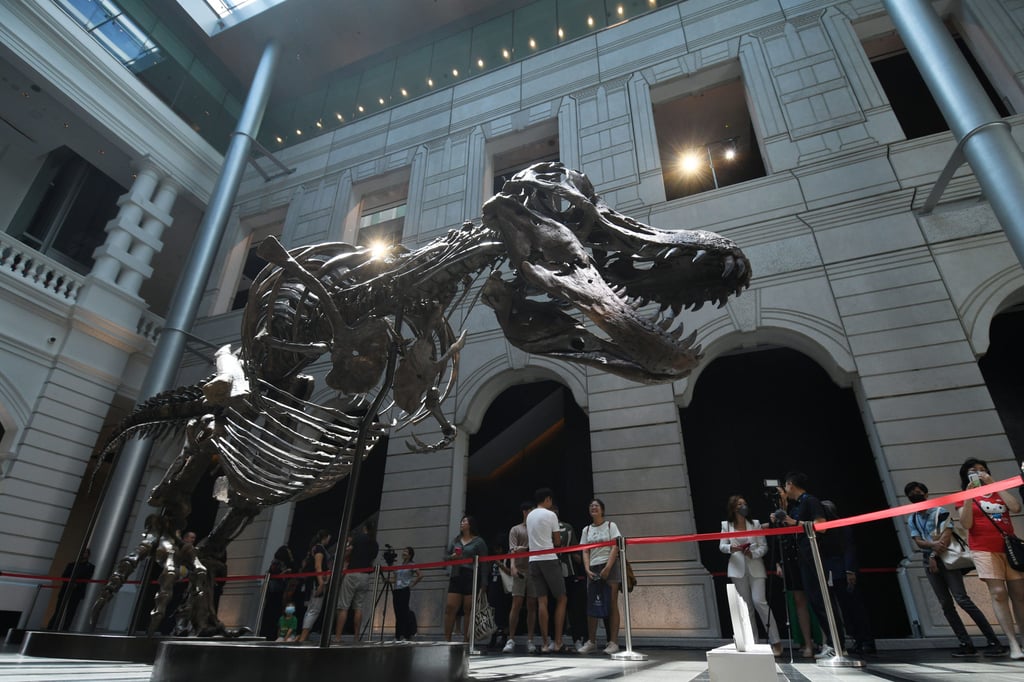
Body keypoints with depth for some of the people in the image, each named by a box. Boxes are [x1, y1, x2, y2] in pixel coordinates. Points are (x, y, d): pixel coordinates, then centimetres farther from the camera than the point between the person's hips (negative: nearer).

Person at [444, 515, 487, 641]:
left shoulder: (479, 541, 3)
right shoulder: (456, 540, 17)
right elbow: (446, 556, 20)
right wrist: (452, 557, -5)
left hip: (472, 578, -4)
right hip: (456, 577, 5)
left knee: (468, 610, -3)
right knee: (450, 607, -2)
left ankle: (467, 640, 4)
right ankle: (447, 639, 5)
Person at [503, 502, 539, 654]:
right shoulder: (516, 530, 7)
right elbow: (513, 550, -3)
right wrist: (513, 566, -19)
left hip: (534, 571, 3)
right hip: (520, 571, -3)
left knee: (532, 605, 4)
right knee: (516, 604, -5)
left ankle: (530, 640, 9)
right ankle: (511, 639, 1)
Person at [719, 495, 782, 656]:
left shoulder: (755, 523, 3)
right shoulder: (726, 525, 3)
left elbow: (764, 546, 1)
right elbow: (721, 546, 2)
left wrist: (753, 553, -18)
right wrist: (731, 548, -20)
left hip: (755, 567, -1)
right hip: (738, 569, 1)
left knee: (759, 602, -12)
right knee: (746, 606, 7)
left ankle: (775, 641, -1)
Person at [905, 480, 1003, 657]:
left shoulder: (941, 512, -2)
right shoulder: (911, 520, 11)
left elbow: (946, 537, -11)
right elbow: (918, 542, 1)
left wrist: (934, 556, -12)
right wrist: (933, 545, -19)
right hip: (929, 563, 5)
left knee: (962, 599, -14)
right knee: (946, 605, 1)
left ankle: (993, 641, -8)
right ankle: (966, 644, 3)